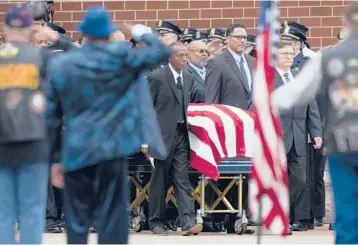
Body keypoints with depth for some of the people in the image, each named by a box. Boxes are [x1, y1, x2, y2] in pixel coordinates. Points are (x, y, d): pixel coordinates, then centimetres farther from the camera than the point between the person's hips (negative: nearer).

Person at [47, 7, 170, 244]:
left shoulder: (60, 65, 5)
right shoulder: (120, 56, -5)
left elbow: (51, 116, 6)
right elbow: (161, 52, -1)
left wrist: (55, 158, 11)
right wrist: (144, 34, 19)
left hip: (76, 151, 2)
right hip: (112, 148, -2)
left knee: (77, 220, 8)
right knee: (112, 217, 1)